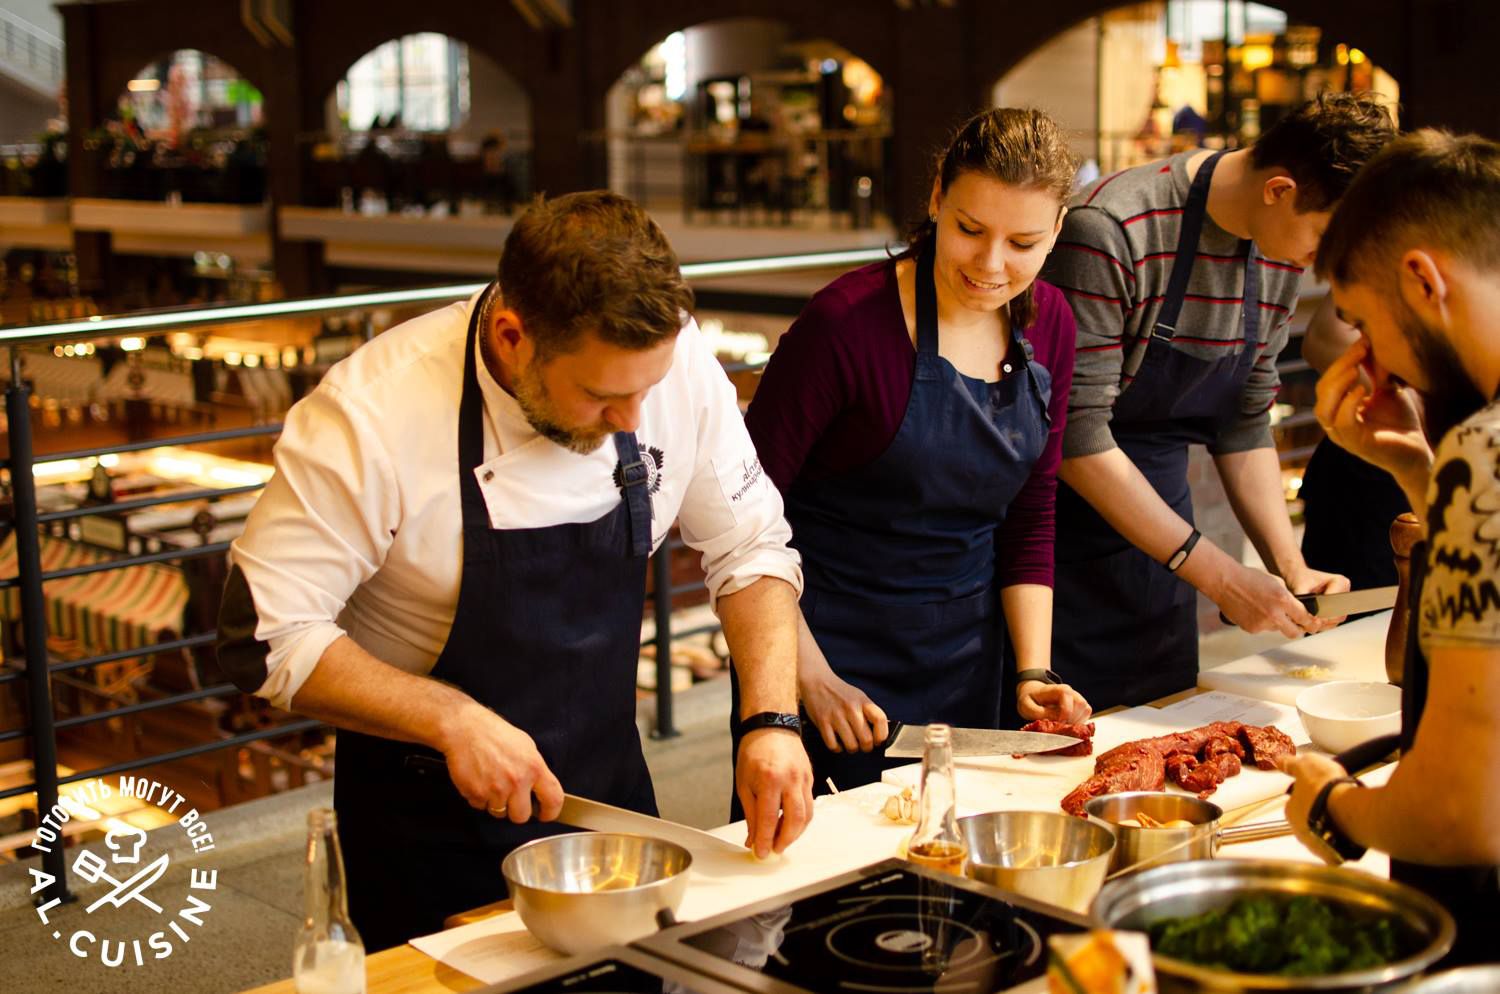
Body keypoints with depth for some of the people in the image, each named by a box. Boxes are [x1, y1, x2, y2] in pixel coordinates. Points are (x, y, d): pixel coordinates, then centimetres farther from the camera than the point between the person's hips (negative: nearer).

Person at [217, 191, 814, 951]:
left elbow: (750, 546, -3)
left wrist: (771, 719, -15)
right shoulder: (373, 417, -26)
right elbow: (266, 637, -20)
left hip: (609, 790, 4)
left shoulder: (670, 357, -15)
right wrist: (451, 719, -29)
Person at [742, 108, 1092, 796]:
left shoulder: (1049, 326, -2)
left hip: (969, 656, 5)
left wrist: (1034, 672, -4)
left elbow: (1029, 521, 5)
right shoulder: (849, 321, -21)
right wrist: (811, 675, -18)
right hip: (839, 652, -5)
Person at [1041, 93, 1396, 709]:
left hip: (1159, 536, 7)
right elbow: (1078, 438, -24)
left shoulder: (1280, 252, 1)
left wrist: (1290, 566, -2)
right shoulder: (1111, 232, -23)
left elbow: (1244, 427, 11)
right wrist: (1219, 576, -22)